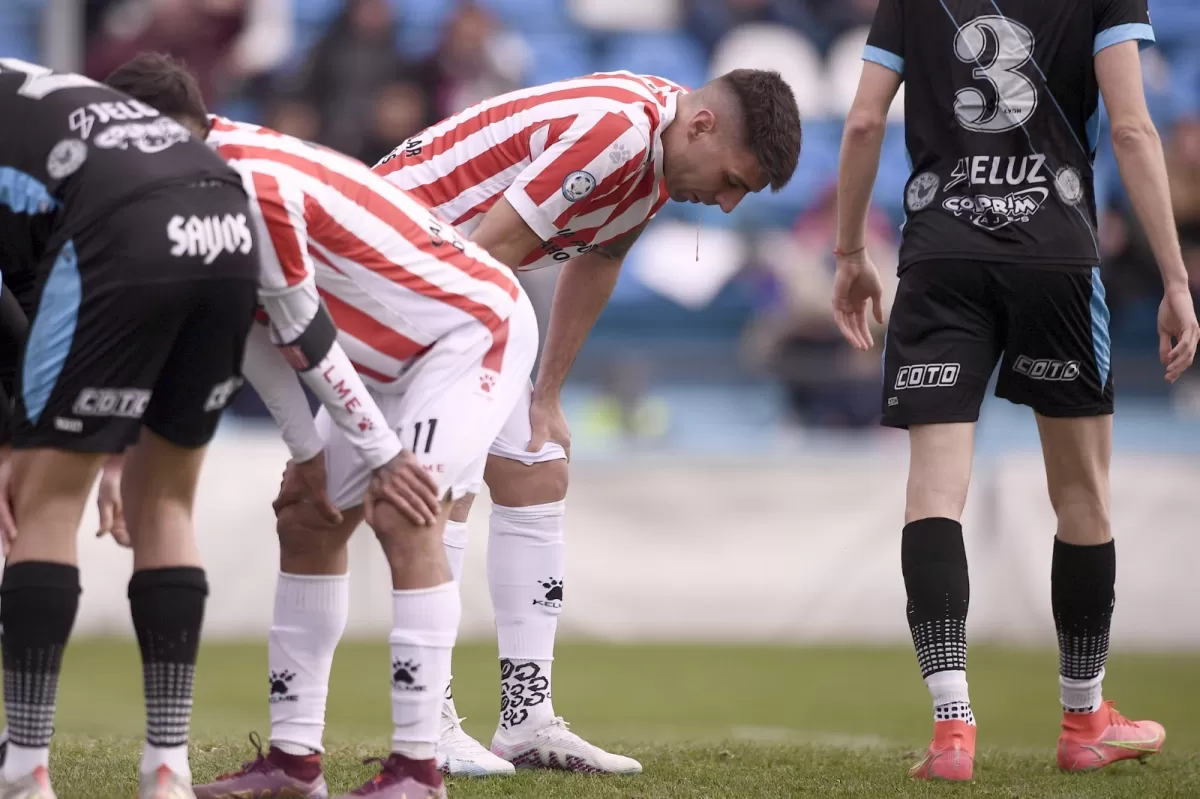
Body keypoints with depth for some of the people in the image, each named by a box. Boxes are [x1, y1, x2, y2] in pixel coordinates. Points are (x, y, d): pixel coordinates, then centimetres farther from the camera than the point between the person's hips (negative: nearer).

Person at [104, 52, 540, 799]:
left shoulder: (253, 185, -30)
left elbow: (304, 333, -24)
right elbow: (252, 327, 6)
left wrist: (383, 455, -19)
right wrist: (309, 453, 6)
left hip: (477, 330, -10)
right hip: (399, 356, 10)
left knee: (403, 515, -23)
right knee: (309, 519, 8)